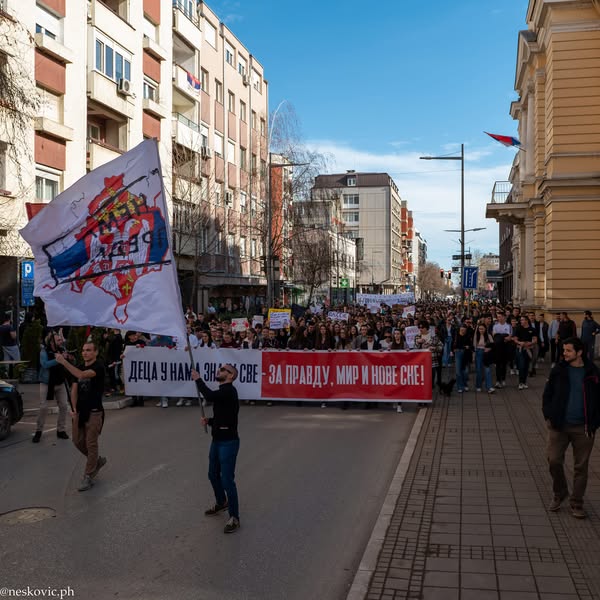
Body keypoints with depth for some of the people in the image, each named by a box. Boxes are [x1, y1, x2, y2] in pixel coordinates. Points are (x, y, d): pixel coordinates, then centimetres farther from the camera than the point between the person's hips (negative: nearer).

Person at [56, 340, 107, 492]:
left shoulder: (98, 367, -11)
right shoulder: (80, 368, 13)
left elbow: (81, 375, -30)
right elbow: (74, 390, 13)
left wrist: (64, 361, -31)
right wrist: (74, 409, 1)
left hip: (94, 412, -7)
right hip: (80, 411, 7)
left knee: (91, 444, -3)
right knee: (78, 441, 11)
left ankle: (88, 477, 5)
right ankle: (98, 460, 32)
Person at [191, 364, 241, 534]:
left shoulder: (229, 391, -17)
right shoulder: (221, 392, 13)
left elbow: (209, 396, -36)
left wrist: (198, 379, -21)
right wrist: (209, 421, 3)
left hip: (228, 442, -10)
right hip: (217, 441, 10)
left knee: (227, 480, -8)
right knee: (213, 475, 24)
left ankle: (234, 518, 2)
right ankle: (221, 502, 47)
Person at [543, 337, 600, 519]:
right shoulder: (558, 370, 0)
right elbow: (547, 394, 8)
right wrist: (549, 416, -2)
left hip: (583, 428, -1)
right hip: (559, 425, 1)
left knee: (581, 466, 6)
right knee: (553, 460, -3)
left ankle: (576, 504, 20)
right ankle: (559, 493, 23)